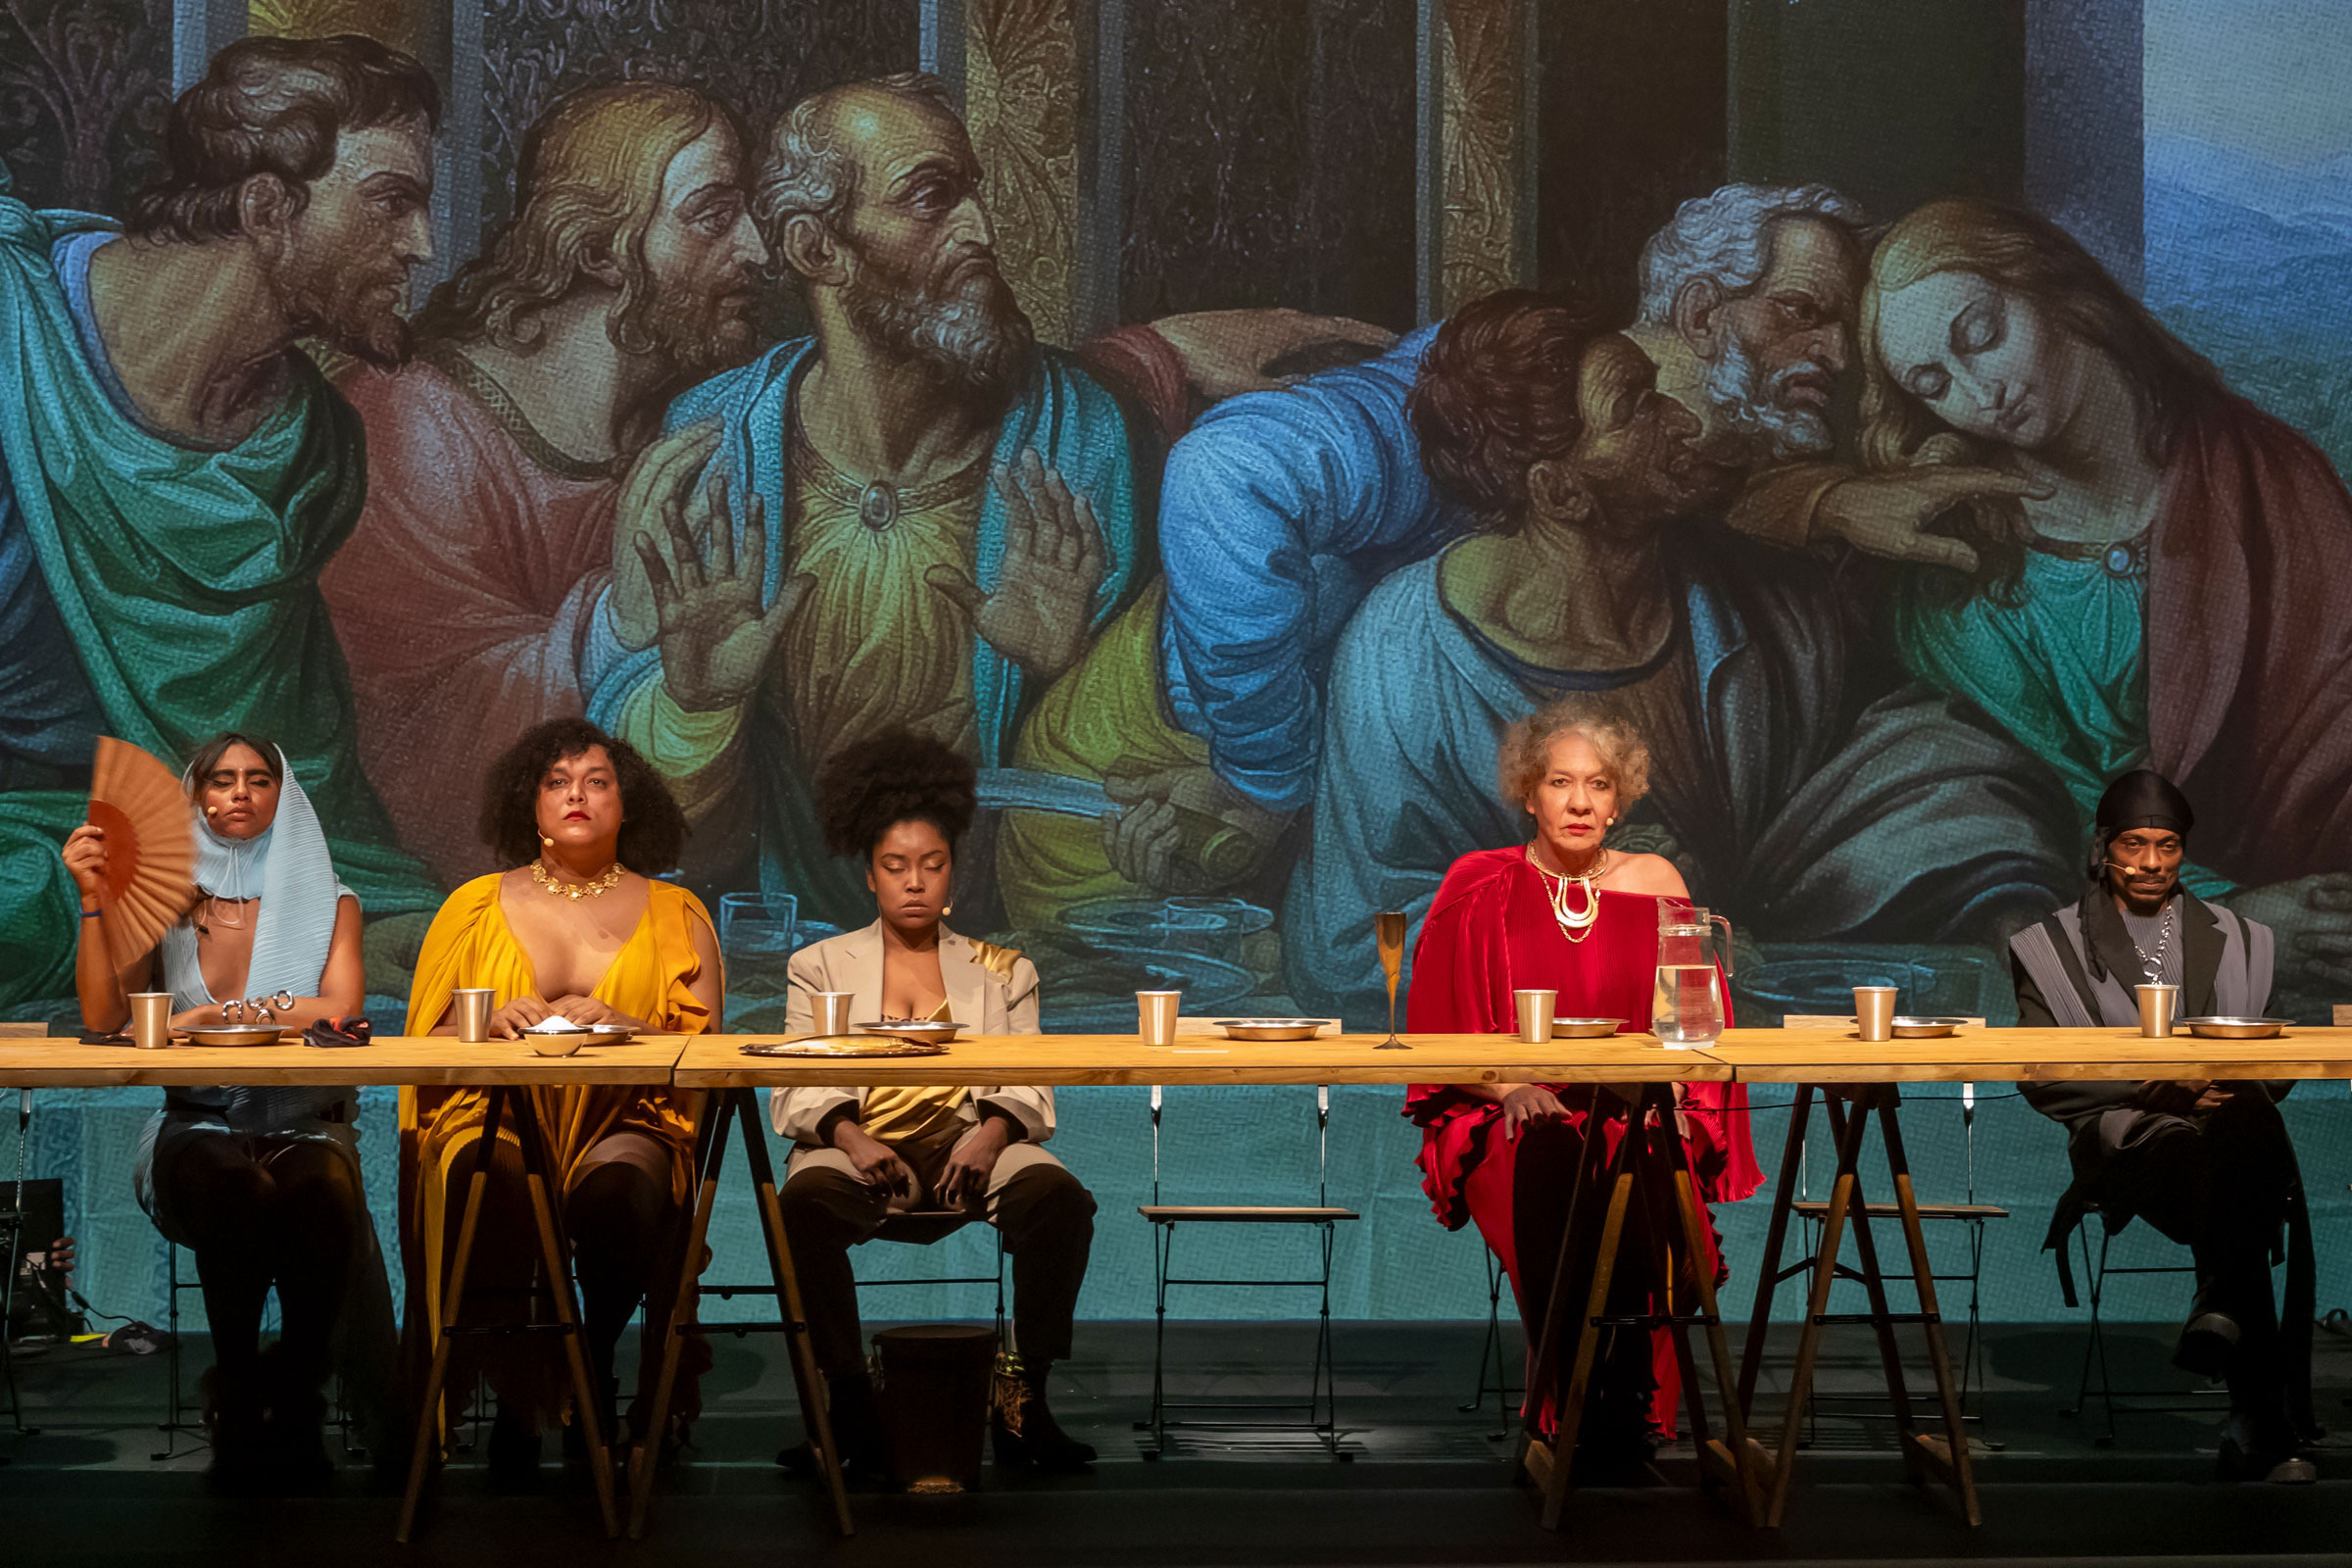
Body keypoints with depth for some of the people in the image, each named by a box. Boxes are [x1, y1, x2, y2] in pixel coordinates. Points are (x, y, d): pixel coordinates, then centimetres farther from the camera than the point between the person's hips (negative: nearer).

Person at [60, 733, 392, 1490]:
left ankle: (297, 1401, -20)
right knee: (234, 1193, -37)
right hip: (199, 1130, 0)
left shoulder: (328, 902, 11)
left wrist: (220, 1014, -16)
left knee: (319, 1192, -37)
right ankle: (237, 1401, -19)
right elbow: (103, 1017, 0)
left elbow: (340, 1008, -7)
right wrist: (93, 901, -7)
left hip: (305, 1123, 0)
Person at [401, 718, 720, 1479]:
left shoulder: (672, 915, 15)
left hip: (624, 1122, 0)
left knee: (616, 1191, -36)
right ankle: (519, 1401, -18)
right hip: (495, 1114, 0)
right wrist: (492, 1022, -11)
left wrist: (617, 1026, -14)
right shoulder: (477, 907, 17)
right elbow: (425, 1044, 10)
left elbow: (704, 1047, 4)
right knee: (486, 1187, -36)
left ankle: (594, 1373, -9)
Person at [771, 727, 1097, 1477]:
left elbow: (1028, 1085, 9)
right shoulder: (821, 966, 19)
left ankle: (1023, 1401, -25)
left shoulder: (1001, 972, 22)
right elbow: (799, 1086, 6)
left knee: (1058, 1196, -32)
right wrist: (850, 1137, -15)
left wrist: (991, 1133, -14)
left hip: (968, 1149, 1)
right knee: (806, 1201, -36)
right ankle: (848, 1403, -28)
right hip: (859, 1148, -1)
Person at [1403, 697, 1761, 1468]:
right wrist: (1509, 1086, -12)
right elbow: (1443, 1032, 5)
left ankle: (1626, 1415, -22)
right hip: (1514, 1117, -1)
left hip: (1636, 1119, 1)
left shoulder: (1654, 884, 11)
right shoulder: (1480, 889, 6)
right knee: (1549, 1171, -36)